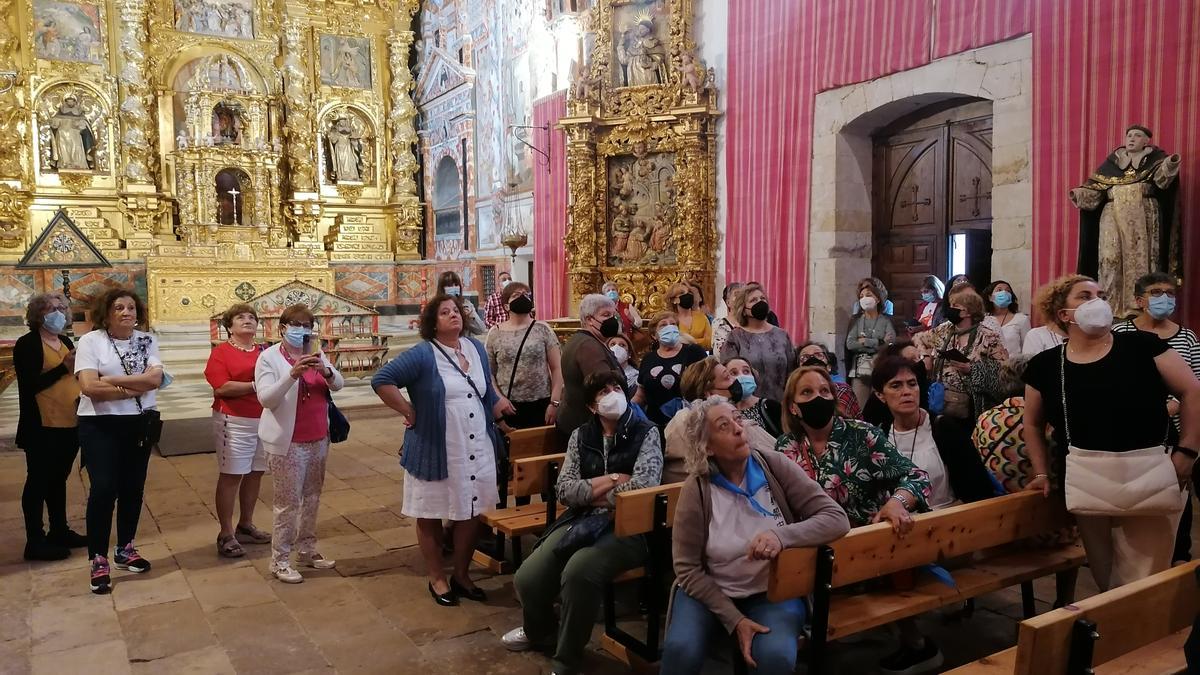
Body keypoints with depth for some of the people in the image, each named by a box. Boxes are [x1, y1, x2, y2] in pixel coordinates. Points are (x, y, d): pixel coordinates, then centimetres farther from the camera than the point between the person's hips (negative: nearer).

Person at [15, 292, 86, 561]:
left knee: (58, 480, 17)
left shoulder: (65, 342, 12)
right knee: (38, 482, 1)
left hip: (69, 425, 7)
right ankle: (35, 542, 9)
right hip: (42, 427, -7)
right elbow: (30, 385, -19)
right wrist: (63, 367, -23)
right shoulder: (27, 344, -9)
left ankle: (60, 531, 28)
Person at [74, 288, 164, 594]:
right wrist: (135, 387, -15)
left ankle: (125, 549, 26)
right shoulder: (90, 340, -6)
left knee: (133, 488, 11)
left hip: (139, 424, 4)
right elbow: (89, 387, -17)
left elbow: (155, 378, -11)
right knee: (104, 489, -9)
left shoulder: (147, 340, 4)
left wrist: (112, 380, -16)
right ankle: (98, 560, 2)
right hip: (100, 426, -4)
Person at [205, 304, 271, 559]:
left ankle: (246, 526, 26)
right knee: (231, 476, 0)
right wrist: (256, 386, -17)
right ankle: (226, 535, 8)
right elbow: (221, 387, -15)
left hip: (265, 420, 5)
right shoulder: (221, 352, -4)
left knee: (255, 473, 12)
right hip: (234, 422, -5)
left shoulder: (265, 352, 9)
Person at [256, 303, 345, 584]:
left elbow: (339, 384, 1)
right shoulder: (269, 357, -8)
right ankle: (279, 560, 10)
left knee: (312, 498, 15)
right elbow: (266, 398, -18)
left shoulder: (315, 353, 8)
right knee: (289, 502, -1)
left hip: (318, 439, 6)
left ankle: (307, 550, 28)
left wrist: (326, 371, -21)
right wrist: (292, 374, -32)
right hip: (288, 441, -6)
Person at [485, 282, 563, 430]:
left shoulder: (543, 329, 0)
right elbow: (488, 372, 6)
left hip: (541, 405, 0)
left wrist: (555, 402, -6)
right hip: (508, 407, 0)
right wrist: (499, 399, -7)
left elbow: (556, 369, 0)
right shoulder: (495, 333, 2)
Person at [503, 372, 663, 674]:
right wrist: (611, 480, -9)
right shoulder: (581, 436, 11)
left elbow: (643, 485, -17)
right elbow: (564, 490, 3)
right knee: (527, 578, -14)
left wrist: (591, 492, -4)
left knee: (578, 572, -33)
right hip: (582, 522, 5)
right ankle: (540, 632, 24)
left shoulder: (646, 433, -2)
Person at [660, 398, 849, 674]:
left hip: (773, 591, 1)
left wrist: (782, 536, -32)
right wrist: (734, 620, -17)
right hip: (709, 590, 0)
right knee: (681, 650, -26)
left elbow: (837, 519, -15)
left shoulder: (774, 466, -9)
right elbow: (688, 569, -8)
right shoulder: (695, 490, -12)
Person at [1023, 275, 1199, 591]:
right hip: (1086, 477, 1)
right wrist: (1042, 473, 12)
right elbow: (1033, 424, 15)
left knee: (1145, 579, 5)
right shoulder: (1045, 365, 3)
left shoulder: (1141, 345, -2)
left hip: (1149, 474, -1)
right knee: (1104, 577, 13)